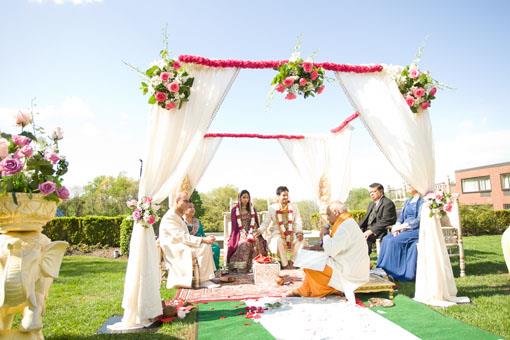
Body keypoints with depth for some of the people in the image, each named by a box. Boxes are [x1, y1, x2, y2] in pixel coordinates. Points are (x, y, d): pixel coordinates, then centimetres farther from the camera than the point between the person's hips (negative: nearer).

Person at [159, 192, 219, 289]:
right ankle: (204, 280, -18)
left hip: (180, 246, 10)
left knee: (206, 246, -4)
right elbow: (182, 237, -24)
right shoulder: (169, 217, -16)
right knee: (203, 248, -23)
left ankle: (207, 278, -7)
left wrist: (204, 240, 1)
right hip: (173, 250, -10)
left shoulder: (179, 216, 17)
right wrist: (203, 240, -27)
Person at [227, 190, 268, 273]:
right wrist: (244, 235, -13)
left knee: (257, 242, -25)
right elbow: (234, 226, -1)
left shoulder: (252, 209, 13)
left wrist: (251, 234, -8)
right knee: (244, 243, -30)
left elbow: (256, 223, 9)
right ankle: (241, 267, -25)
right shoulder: (234, 210, 4)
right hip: (240, 233, -3)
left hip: (251, 232, 3)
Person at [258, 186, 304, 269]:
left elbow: (298, 221, 2)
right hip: (277, 234, -2)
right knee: (279, 240, -35)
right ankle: (285, 265, -23)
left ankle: (291, 262, -10)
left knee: (299, 239, -27)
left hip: (290, 234, 3)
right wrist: (259, 231, -16)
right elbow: (266, 222, 1)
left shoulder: (293, 207, 7)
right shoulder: (272, 208, 1)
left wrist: (299, 232, -17)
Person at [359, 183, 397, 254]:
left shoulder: (388, 203, -7)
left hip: (379, 232, -8)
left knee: (365, 238, -30)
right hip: (368, 230, 8)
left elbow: (385, 222, -17)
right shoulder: (371, 204, 22)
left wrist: (371, 231, -23)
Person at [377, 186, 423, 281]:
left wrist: (401, 226, -17)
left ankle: (390, 272, -21)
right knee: (386, 239, -19)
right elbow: (401, 218, 16)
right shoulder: (407, 201, 21)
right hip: (404, 230, 7)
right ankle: (382, 269, -20)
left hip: (417, 230, -7)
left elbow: (419, 220, -14)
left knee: (394, 241, -28)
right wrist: (397, 226, -6)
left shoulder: (423, 201, -4)